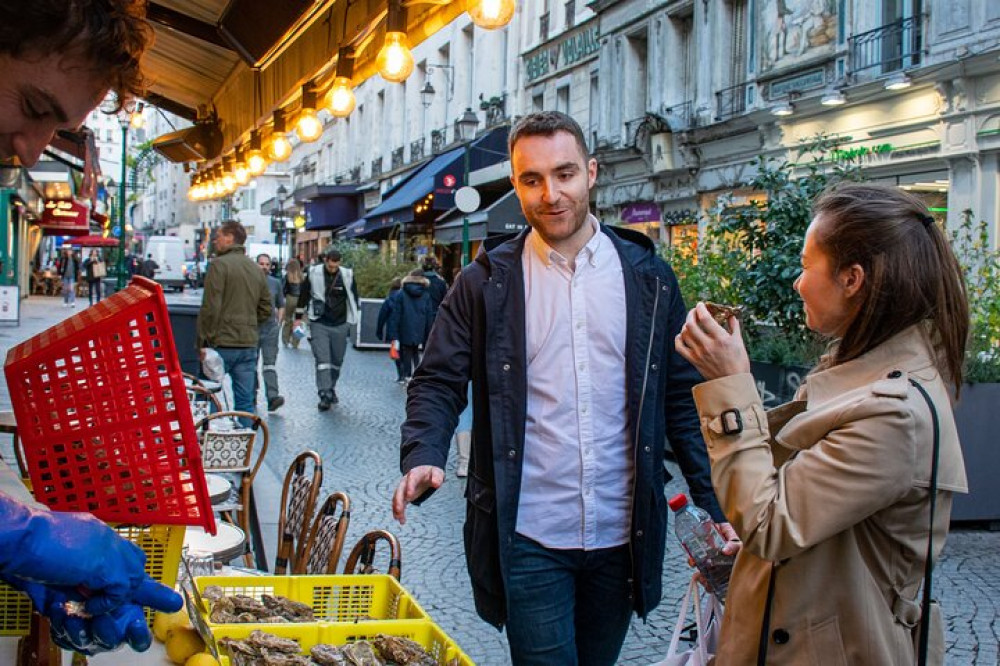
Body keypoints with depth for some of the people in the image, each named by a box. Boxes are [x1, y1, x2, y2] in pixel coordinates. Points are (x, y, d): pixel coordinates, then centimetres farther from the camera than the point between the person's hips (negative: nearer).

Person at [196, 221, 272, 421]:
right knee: (246, 401, 8)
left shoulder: (220, 265, -8)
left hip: (222, 344, -6)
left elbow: (210, 308, -14)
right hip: (249, 345, 6)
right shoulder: (256, 269, 13)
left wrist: (204, 342, -9)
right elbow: (266, 309, 16)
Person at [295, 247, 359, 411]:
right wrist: (298, 317, 9)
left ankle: (331, 389, 29)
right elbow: (304, 296, 7)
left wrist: (352, 320, 12)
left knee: (337, 360, 10)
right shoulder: (314, 274, -4)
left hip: (340, 325, 2)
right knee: (322, 359, -10)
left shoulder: (347, 275, -2)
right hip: (319, 324, -2)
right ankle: (325, 395, -11)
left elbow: (353, 298, 11)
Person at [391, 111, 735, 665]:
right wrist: (422, 458, -22)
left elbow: (682, 396, 6)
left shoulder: (648, 277, 4)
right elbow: (439, 382, -2)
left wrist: (714, 506, -2)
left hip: (623, 535, 3)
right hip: (528, 537, -2)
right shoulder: (485, 282, -1)